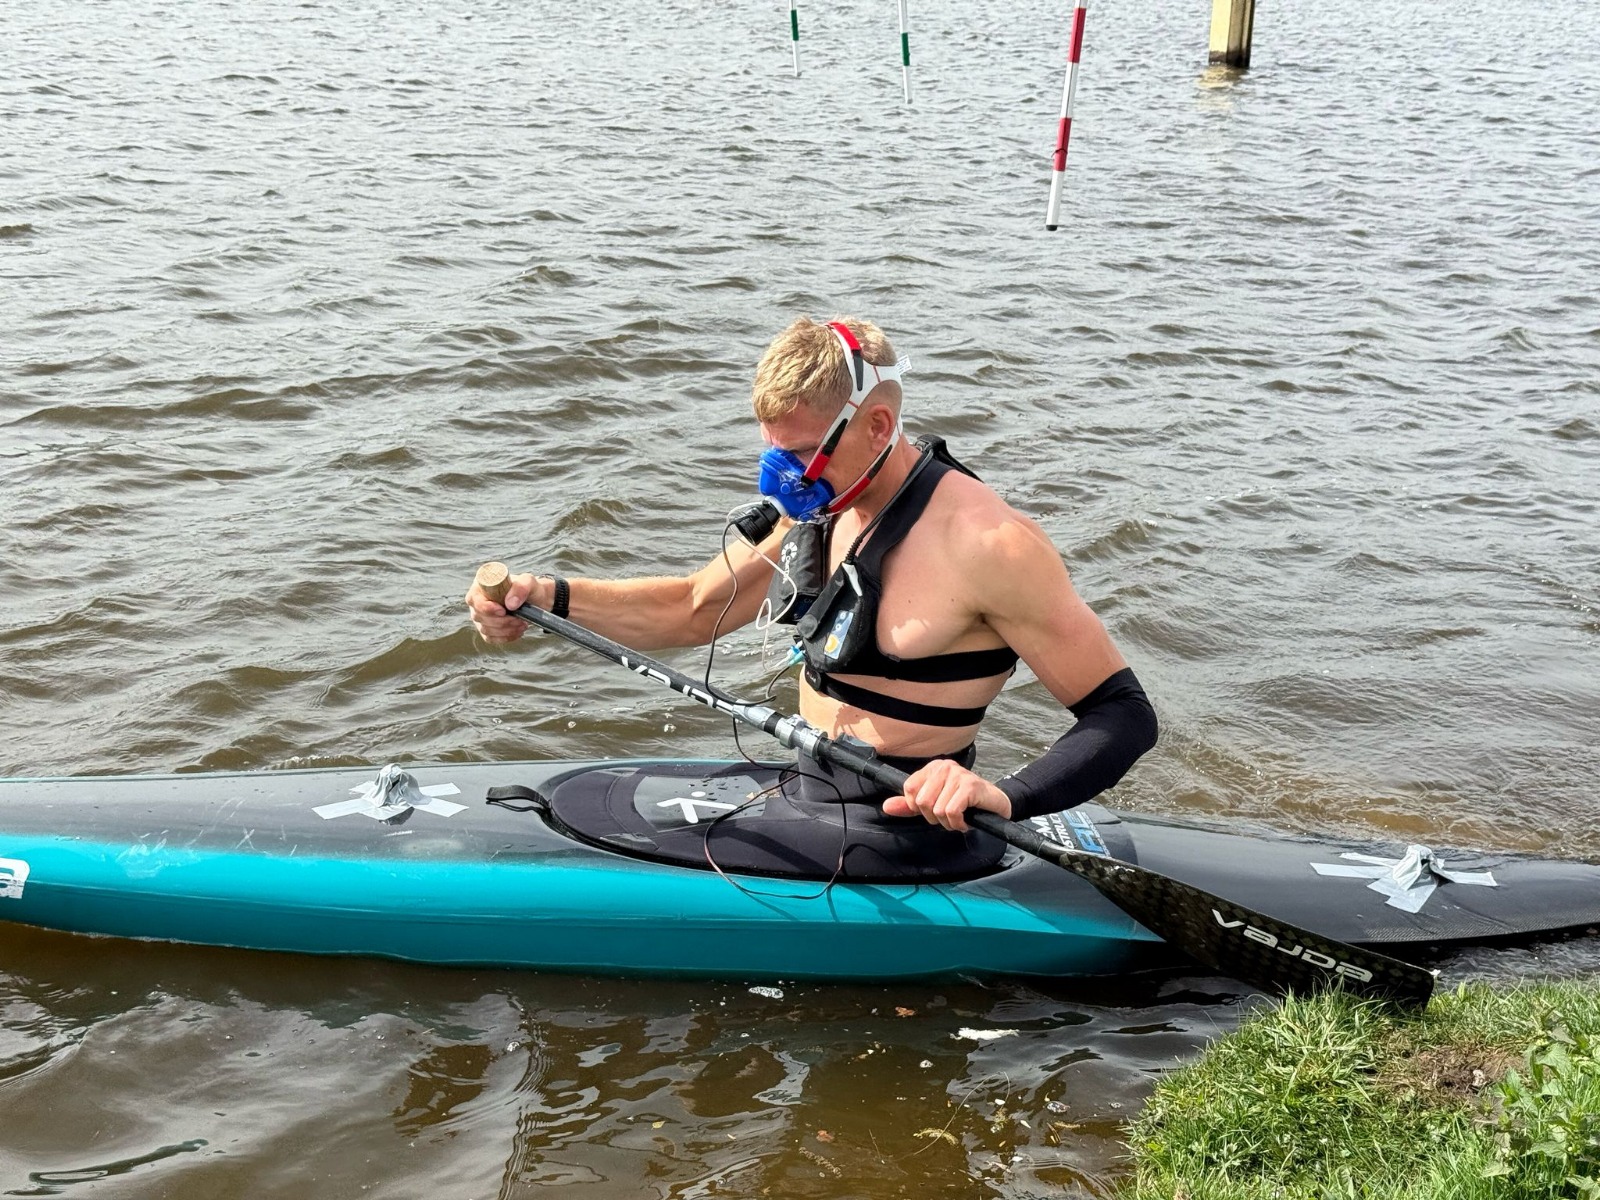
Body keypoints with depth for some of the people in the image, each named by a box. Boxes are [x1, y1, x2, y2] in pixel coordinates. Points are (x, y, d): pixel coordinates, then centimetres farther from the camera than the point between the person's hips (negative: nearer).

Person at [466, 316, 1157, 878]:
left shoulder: (988, 544, -23)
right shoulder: (820, 510, 2)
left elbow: (1124, 715, -20)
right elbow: (693, 609, 12)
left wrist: (1003, 800, -37)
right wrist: (547, 595, -3)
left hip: (898, 830, -8)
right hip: (806, 795, 8)